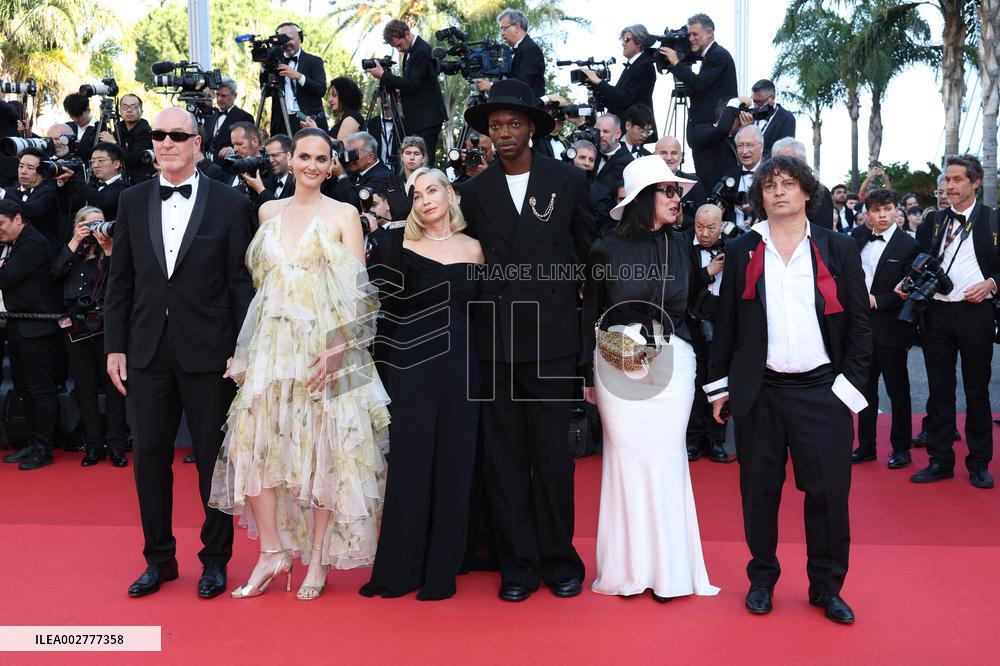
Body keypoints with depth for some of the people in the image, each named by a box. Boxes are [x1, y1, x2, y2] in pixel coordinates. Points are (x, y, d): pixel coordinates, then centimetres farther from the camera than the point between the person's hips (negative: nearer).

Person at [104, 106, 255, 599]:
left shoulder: (229, 203, -1)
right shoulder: (132, 201, 8)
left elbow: (241, 283, -3)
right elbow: (120, 280, 9)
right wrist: (114, 346, 4)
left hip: (207, 351, -3)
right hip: (148, 352, 3)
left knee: (213, 458, 6)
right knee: (149, 456, 10)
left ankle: (215, 559, 23)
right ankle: (159, 559, 27)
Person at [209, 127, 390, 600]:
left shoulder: (343, 215, 1)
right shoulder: (268, 212, 13)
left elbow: (358, 292, -5)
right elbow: (259, 281, 15)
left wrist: (334, 350, -17)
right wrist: (245, 351, 7)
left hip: (326, 348, -3)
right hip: (272, 346, 4)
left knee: (323, 450, 0)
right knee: (255, 441, -4)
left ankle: (318, 558, 13)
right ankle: (272, 552, 8)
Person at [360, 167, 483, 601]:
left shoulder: (472, 249, 6)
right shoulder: (401, 243, 1)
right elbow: (384, 301, -6)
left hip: (459, 362, 2)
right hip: (412, 361, -2)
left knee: (453, 465, 6)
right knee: (409, 464, 2)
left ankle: (441, 571, 19)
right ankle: (399, 569, 16)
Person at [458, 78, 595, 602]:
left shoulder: (569, 181, 3)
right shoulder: (475, 192, 8)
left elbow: (590, 252, 9)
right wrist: (485, 315, 6)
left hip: (551, 339, -2)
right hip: (495, 342, 2)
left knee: (553, 455, 2)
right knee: (505, 457, 6)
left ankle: (558, 558, 19)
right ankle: (518, 563, 18)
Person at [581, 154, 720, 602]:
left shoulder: (681, 248, 5)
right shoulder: (606, 251, -1)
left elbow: (688, 309, 14)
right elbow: (589, 316, 5)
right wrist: (588, 375, 4)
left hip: (672, 365, 2)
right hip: (618, 364, -1)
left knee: (666, 458, 3)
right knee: (626, 457, 2)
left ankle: (668, 567, 15)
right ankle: (630, 565, 15)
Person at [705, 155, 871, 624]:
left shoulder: (839, 249, 5)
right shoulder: (741, 251, 7)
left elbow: (859, 324, 4)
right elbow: (726, 324, 9)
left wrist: (850, 388, -2)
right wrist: (720, 385, 5)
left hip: (822, 391, 0)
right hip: (758, 392, 1)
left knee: (828, 492, 1)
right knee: (759, 490, 8)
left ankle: (827, 587, 19)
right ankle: (761, 579, 25)